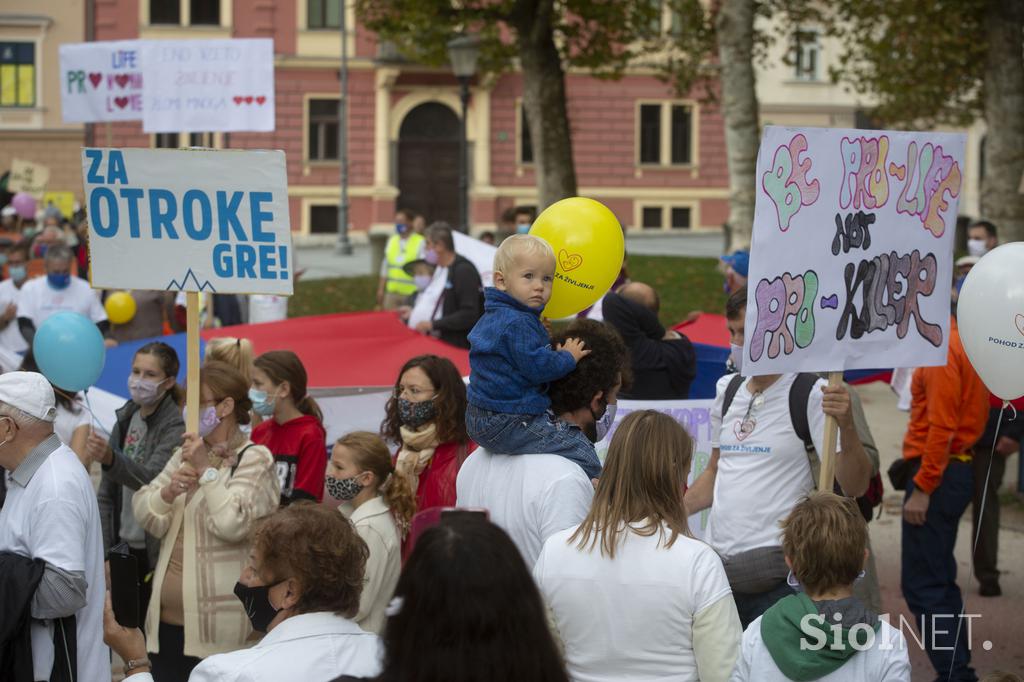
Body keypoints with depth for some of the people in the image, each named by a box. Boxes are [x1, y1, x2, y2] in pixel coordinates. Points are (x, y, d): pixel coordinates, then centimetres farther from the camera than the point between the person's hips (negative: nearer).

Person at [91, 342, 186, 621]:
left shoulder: (176, 428, -11)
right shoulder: (126, 419, 9)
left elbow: (152, 479, -27)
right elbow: (107, 492, 14)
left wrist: (111, 459, -45)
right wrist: (104, 547, 10)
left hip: (156, 548, -6)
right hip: (125, 545, 6)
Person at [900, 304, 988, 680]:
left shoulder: (942, 349, -16)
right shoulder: (960, 342, 12)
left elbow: (941, 427, -21)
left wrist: (922, 488, -19)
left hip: (936, 475, -10)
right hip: (956, 469, 10)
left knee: (921, 586, -7)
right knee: (939, 581, 17)